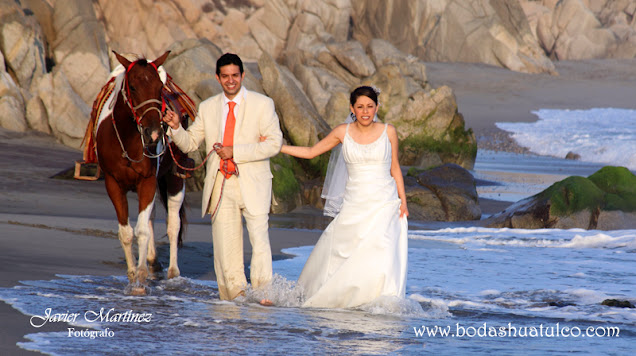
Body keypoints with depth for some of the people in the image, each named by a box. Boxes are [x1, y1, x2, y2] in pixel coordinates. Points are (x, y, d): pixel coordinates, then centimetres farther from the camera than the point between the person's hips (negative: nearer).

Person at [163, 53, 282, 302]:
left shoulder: (262, 104, 1)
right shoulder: (208, 107, 12)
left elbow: (274, 143, -7)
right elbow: (189, 143, 15)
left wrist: (235, 151, -14)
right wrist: (176, 128, -7)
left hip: (252, 184, -3)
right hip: (220, 185, 3)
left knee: (259, 239, -11)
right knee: (225, 244, 4)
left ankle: (263, 296, -7)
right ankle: (234, 297, 12)